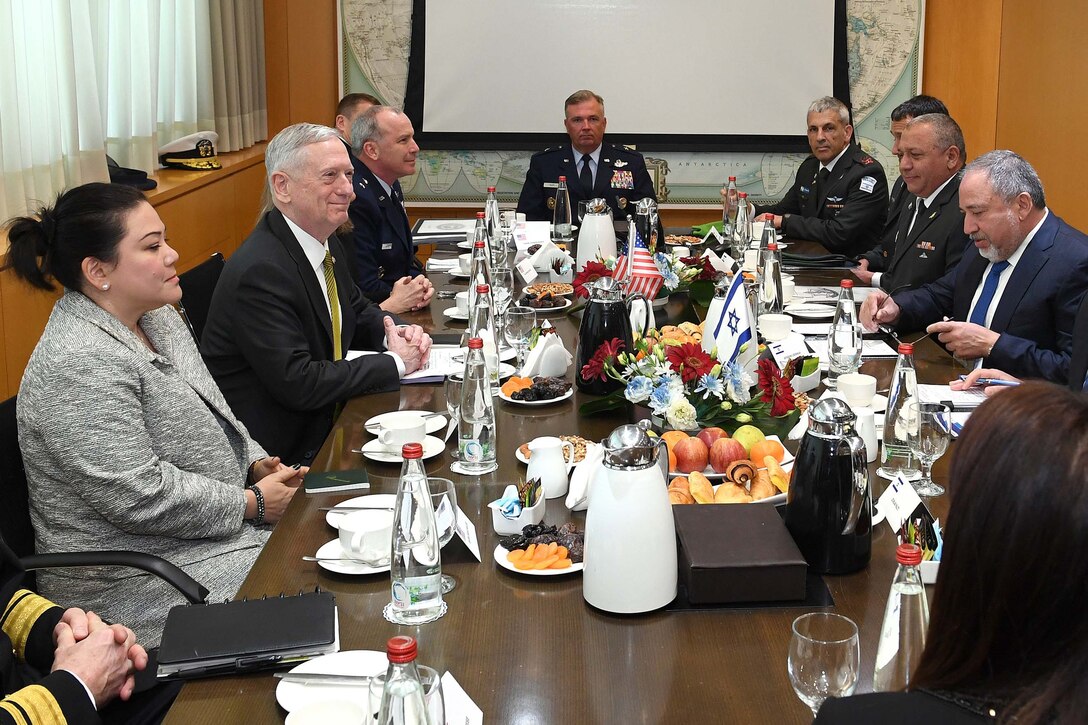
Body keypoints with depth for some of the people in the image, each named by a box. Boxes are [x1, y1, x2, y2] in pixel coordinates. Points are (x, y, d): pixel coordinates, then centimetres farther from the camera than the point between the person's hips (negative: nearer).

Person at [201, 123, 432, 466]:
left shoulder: (327, 242, 5)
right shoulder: (260, 271, -24)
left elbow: (359, 311, 20)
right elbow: (297, 383, -27)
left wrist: (397, 334, -3)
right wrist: (394, 362, -17)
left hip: (322, 422, 9)